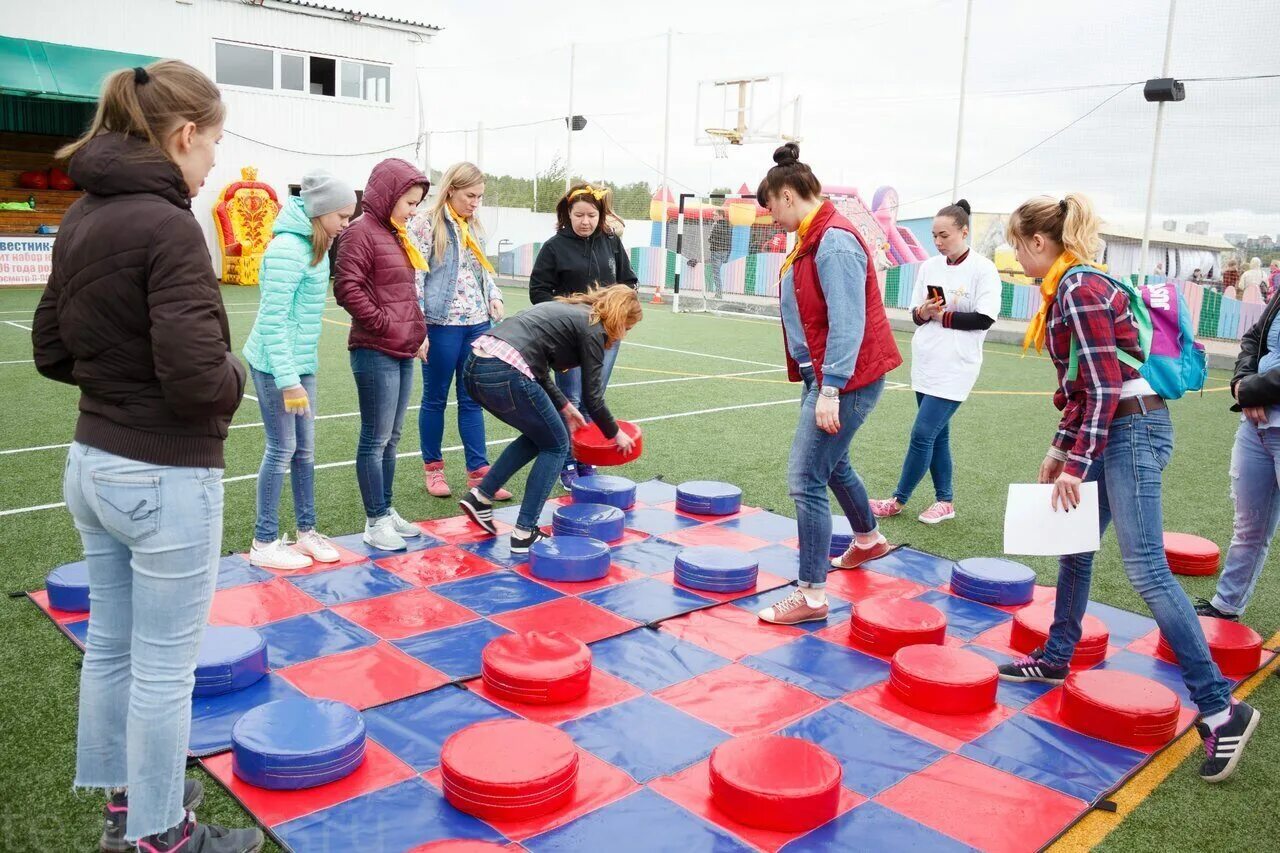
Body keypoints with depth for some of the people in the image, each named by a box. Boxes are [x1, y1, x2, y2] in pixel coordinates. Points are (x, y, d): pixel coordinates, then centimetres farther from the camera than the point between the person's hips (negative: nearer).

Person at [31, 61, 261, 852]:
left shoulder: (81, 218, 6)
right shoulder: (167, 226, -20)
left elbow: (52, 350, 13)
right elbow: (200, 378, -26)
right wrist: (236, 375, -6)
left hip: (94, 463, 9)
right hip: (165, 478, -9)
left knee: (111, 645, 21)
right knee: (164, 668, 6)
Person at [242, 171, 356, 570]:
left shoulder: (315, 247, 9)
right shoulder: (288, 249, -19)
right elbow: (272, 321, -21)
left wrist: (300, 373, 11)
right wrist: (289, 381, -21)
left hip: (302, 363, 8)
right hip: (276, 366, -8)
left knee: (304, 448, 14)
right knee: (282, 450, 0)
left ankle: (306, 532, 26)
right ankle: (264, 544, 13)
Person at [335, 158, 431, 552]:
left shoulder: (396, 235, 17)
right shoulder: (361, 232, -9)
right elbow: (348, 289, -17)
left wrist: (419, 331, 10)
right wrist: (387, 326, -15)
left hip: (404, 353, 9)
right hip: (375, 353, -8)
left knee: (391, 438, 14)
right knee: (376, 439, -1)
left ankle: (387, 511, 24)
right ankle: (376, 521, 8)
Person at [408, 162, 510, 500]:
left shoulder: (474, 227, 13)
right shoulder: (425, 224, -7)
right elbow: (414, 276, -11)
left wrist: (495, 297, 3)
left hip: (477, 324, 6)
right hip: (442, 324, -6)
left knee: (473, 400, 7)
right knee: (435, 398, 7)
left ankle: (478, 471, 11)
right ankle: (433, 468, 20)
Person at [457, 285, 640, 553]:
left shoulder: (568, 309, 26)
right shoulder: (592, 328, 2)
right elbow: (592, 396, 6)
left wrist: (564, 406, 31)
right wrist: (615, 434, 20)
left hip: (475, 367, 8)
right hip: (505, 376, -8)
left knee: (539, 435, 25)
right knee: (555, 446, 12)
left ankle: (480, 496, 20)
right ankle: (524, 534, 11)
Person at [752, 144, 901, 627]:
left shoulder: (835, 242, -20)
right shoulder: (813, 239, 11)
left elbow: (848, 323, -25)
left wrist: (830, 391, -26)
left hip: (847, 378, -11)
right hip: (824, 374, 11)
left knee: (806, 480, -9)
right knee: (832, 462, 26)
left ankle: (812, 596, -1)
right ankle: (868, 539, 50)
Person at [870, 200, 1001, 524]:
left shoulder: (983, 269, -8)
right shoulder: (929, 266, 8)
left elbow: (984, 319, -13)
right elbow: (915, 313, 11)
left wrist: (943, 317, -9)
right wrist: (924, 312, -11)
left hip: (955, 367, -6)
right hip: (925, 363, 6)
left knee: (922, 434, -8)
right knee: (937, 434, 12)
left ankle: (899, 500, 6)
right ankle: (945, 501, 22)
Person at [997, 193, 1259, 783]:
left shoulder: (1080, 290, -16)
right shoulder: (1069, 288, 13)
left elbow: (1105, 385, -20)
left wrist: (1075, 464, -18)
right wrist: (1061, 449, 17)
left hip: (1131, 428, -10)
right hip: (1107, 430, 10)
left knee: (1146, 570, -12)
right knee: (1073, 547, 16)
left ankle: (1219, 707, -5)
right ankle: (1055, 660, 29)